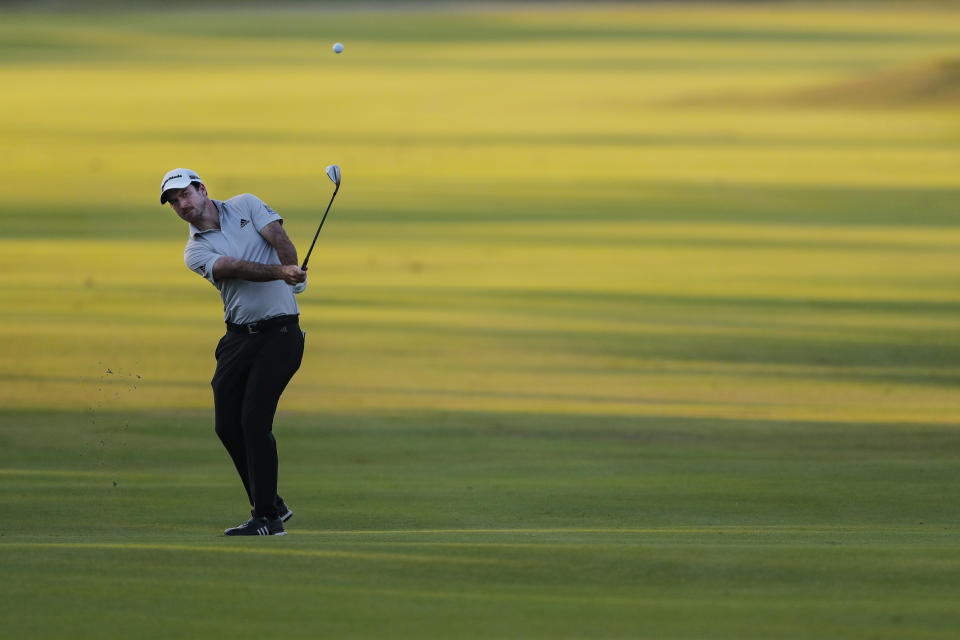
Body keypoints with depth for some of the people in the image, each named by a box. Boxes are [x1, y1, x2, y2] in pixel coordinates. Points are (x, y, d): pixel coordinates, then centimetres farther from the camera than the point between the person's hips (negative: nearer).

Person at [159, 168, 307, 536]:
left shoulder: (245, 206, 4)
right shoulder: (195, 251, 3)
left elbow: (277, 237, -11)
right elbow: (236, 268, -14)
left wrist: (292, 266, -32)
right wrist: (280, 272, -30)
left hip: (278, 331, -4)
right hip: (238, 336, 4)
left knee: (254, 420, -13)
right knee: (228, 425, 2)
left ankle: (268, 518, -8)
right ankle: (271, 505, 19)